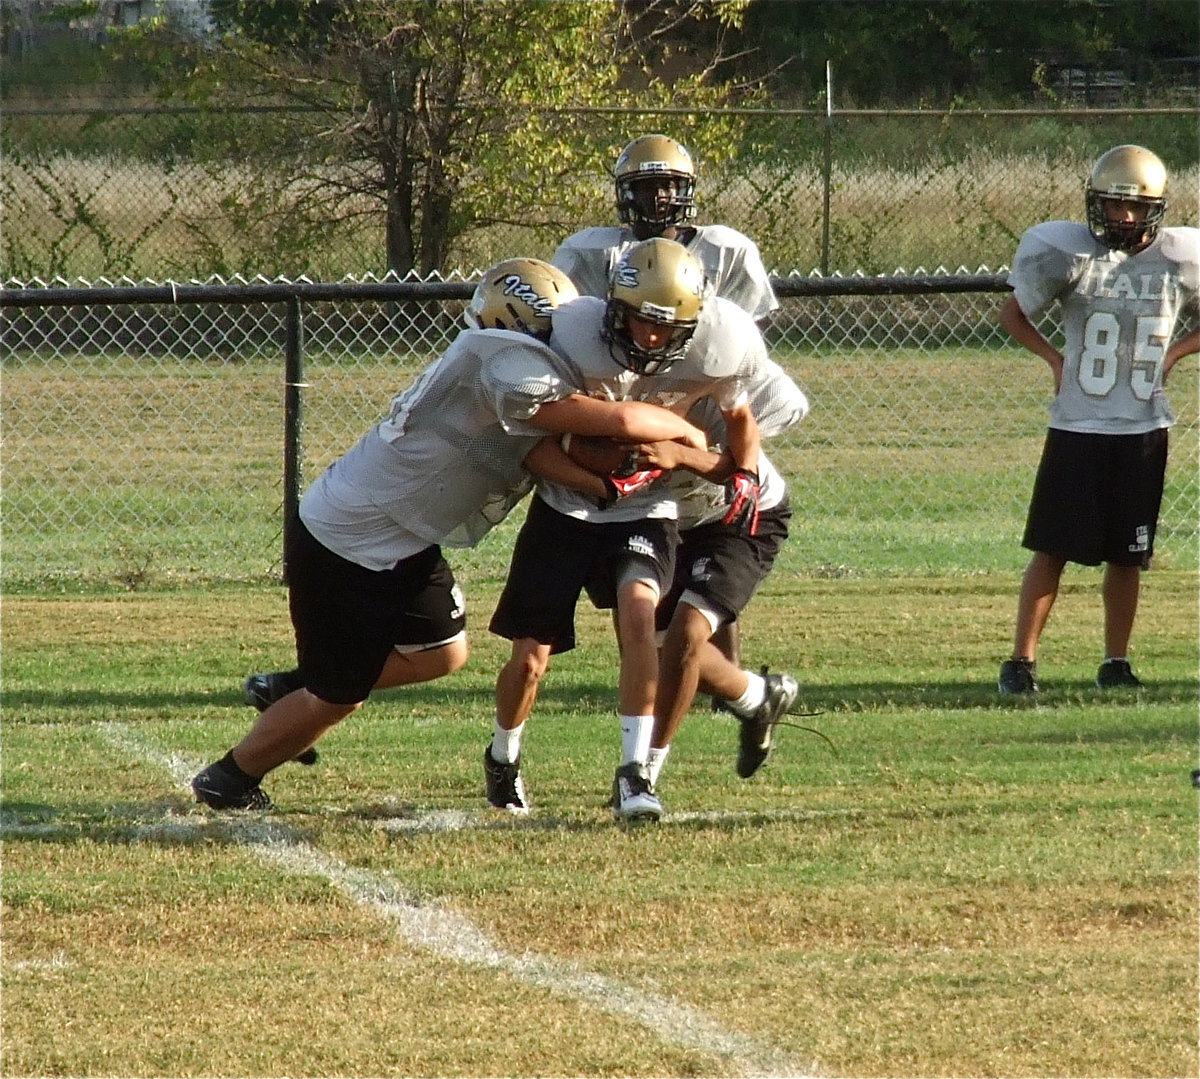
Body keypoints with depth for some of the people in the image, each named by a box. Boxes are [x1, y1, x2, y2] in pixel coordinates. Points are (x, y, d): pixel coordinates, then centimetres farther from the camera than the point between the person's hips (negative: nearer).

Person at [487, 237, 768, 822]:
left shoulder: (719, 351, -17)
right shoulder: (576, 336, -24)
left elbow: (738, 415, 5)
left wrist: (743, 474, -12)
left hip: (646, 511, 0)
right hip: (565, 509, 0)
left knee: (638, 610, -29)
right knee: (530, 660, 2)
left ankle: (634, 773, -23)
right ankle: (503, 757, 35)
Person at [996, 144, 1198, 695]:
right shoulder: (1069, 254, -6)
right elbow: (1013, 314, 5)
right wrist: (1054, 358, -6)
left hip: (1143, 430, 2)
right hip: (1077, 427, -2)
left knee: (1128, 555, 7)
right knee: (1051, 548, -3)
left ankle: (1116, 662, 18)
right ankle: (1021, 660, 0)